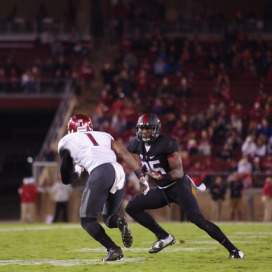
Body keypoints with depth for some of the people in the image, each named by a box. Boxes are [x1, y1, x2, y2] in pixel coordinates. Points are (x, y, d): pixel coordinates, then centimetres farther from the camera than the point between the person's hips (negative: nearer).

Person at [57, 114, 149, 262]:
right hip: (118, 171, 5)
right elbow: (125, 154, 18)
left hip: (100, 173, -5)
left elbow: (66, 179, 23)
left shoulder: (66, 142, 21)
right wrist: (141, 176, 17)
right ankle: (119, 222, -14)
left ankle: (113, 249, -15)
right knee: (108, 217, 22)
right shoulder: (104, 136, 31)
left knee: (87, 220, 7)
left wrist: (77, 171, 43)